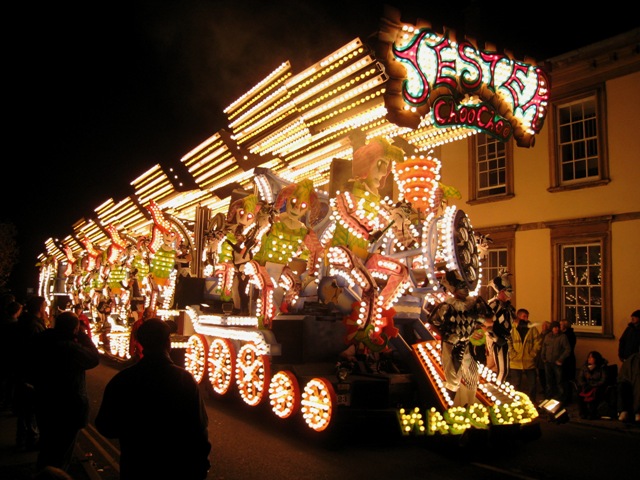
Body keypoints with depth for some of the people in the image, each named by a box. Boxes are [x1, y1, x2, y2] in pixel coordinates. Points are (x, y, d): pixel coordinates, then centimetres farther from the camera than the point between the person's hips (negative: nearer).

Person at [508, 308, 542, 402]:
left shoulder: (532, 329, 3)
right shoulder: (512, 328, 0)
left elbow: (537, 342, 3)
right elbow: (508, 342, -2)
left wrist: (532, 354, -6)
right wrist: (512, 354, -11)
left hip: (529, 362, 1)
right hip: (515, 363, -1)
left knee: (532, 385, 8)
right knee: (515, 386, 7)